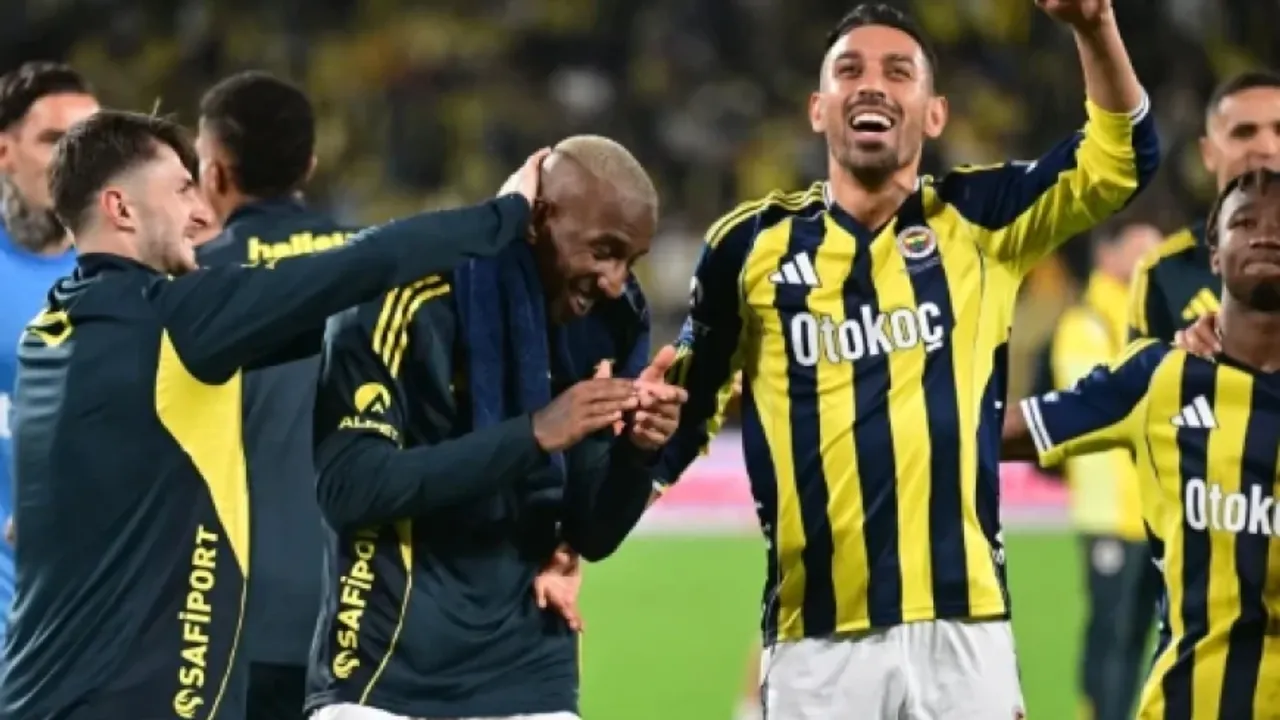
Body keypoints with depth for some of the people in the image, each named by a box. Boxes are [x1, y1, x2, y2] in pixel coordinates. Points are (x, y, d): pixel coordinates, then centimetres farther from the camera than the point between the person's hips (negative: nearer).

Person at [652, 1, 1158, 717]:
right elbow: (685, 403, 16)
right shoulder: (753, 242, 7)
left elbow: (1122, 159, -4)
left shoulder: (975, 223, 6)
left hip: (960, 627, 0)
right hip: (816, 639, 0)